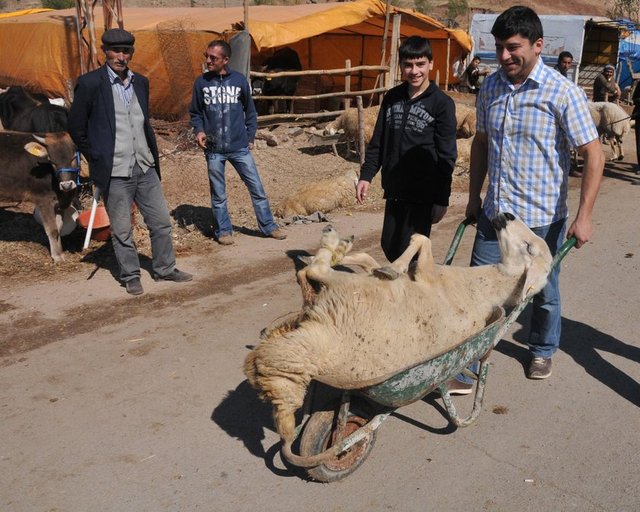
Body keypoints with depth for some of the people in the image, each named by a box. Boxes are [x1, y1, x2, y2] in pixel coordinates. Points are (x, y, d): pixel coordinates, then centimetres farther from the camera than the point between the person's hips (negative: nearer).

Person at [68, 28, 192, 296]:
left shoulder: (141, 82, 11)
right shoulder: (90, 83, -6)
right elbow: (76, 127, -1)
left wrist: (153, 155, 13)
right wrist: (97, 159, 1)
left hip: (145, 169, 5)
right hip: (114, 173, -5)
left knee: (161, 222, 10)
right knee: (122, 230, 5)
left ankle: (165, 268, 26)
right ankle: (131, 276, 21)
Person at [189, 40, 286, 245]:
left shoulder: (239, 80, -1)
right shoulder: (201, 82, -1)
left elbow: (250, 111, 9)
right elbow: (195, 113, 9)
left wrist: (250, 137, 6)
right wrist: (199, 130, -8)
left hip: (240, 147, 0)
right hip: (213, 150, 0)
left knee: (257, 189, 4)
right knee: (218, 195, 9)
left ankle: (268, 226, 17)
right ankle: (223, 230, 24)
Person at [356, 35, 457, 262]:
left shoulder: (442, 103, -7)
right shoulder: (392, 98, 8)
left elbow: (447, 156, -8)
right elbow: (377, 142, 13)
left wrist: (442, 199, -10)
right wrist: (366, 175, 3)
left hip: (422, 194, -5)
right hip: (394, 191, 5)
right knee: (389, 246, 13)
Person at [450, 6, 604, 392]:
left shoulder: (562, 93, -13)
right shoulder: (490, 88, 2)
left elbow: (594, 155, -11)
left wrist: (584, 216, -16)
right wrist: (474, 197, 14)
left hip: (543, 217, -3)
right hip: (494, 213, 4)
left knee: (544, 292, 15)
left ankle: (543, 350, 41)